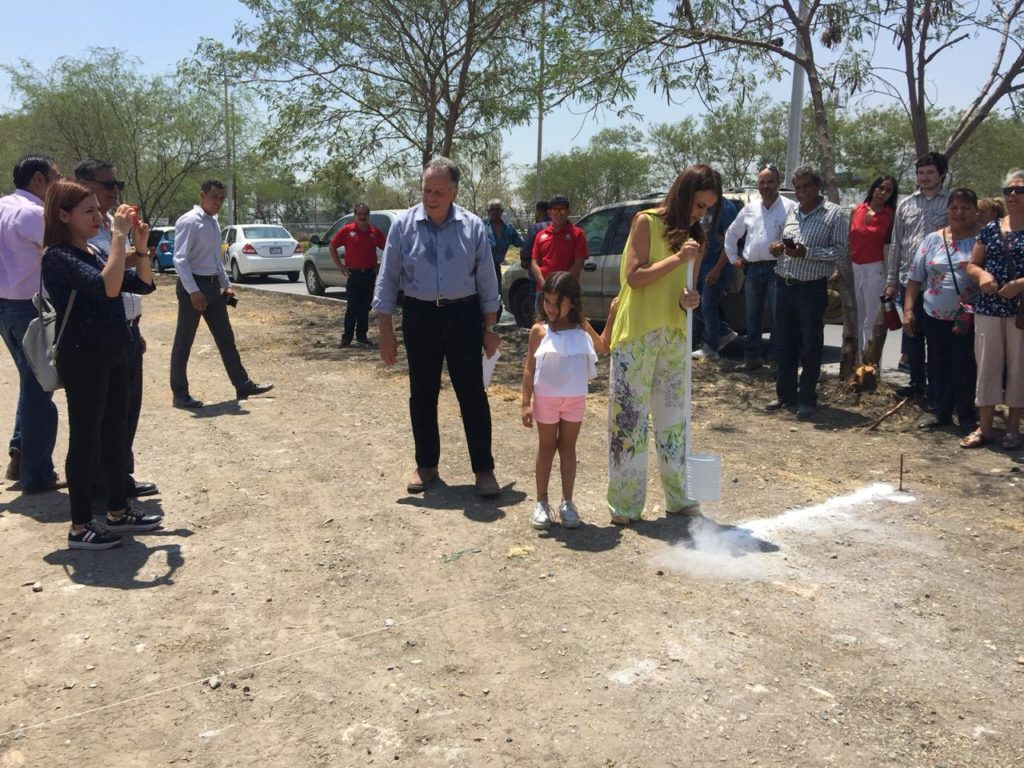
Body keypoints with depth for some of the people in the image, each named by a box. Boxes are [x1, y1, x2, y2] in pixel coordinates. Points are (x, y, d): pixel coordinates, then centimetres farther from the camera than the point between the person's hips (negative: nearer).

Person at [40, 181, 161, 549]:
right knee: (85, 440, -1)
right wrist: (119, 236, -25)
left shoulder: (94, 253, 11)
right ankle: (80, 527, 10)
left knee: (115, 435, 14)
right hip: (83, 358, -8)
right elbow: (108, 287, -29)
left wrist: (141, 245, -2)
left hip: (114, 355, 8)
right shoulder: (58, 256, -14)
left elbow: (144, 284, 10)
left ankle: (118, 512, 26)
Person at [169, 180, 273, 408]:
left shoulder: (213, 222, 13)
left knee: (226, 338, 12)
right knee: (184, 343, 2)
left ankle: (243, 385, 19)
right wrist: (193, 291, -25)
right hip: (193, 286, -8)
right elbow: (180, 260, -20)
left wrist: (226, 285, 18)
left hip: (212, 285, 8)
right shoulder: (189, 221, -13)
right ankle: (180, 395, 10)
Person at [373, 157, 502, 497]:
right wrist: (386, 331, -3)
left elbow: (487, 280, 4)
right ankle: (426, 465, 24)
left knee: (472, 394, 0)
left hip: (463, 316, -1)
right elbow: (388, 279, 1)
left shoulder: (473, 226, -1)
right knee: (422, 395, 9)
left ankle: (484, 469, 9)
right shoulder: (404, 225, -1)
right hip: (419, 316, 1)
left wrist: (490, 327, 2)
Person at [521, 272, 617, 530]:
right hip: (546, 398, -2)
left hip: (575, 398, 2)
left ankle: (567, 503, 20)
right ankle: (542, 502, 19)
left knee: (568, 448, 11)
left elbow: (603, 347, 19)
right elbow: (529, 368, -5)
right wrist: (526, 403, -10)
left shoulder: (582, 328, 0)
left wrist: (612, 316, 10)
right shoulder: (540, 330, -8)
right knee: (546, 448, 9)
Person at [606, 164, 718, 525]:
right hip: (636, 335, -6)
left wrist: (689, 298, -8)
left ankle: (679, 497, 22)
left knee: (673, 417, 11)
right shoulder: (647, 222, -5)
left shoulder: (693, 236, 13)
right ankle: (625, 504, 5)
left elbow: (684, 285, 14)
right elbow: (634, 277, -12)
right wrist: (676, 258, -19)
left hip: (674, 335, 6)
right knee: (629, 417, -2)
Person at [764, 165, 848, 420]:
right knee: (785, 343, 12)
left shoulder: (834, 214, -3)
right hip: (783, 286, 6)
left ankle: (807, 399, 11)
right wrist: (777, 248, -1)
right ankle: (786, 394, 23)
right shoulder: (791, 212, 14)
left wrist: (806, 252, -21)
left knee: (810, 346, 2)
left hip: (812, 289, -6)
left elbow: (841, 249, -11)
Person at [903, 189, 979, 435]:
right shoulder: (933, 239, 6)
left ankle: (966, 417, 16)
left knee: (964, 368, 1)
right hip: (935, 316, 4)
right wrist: (908, 309, 1)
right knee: (938, 367, 12)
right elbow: (915, 278, 7)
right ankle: (942, 412, 27)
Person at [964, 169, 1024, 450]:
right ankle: (984, 427, 14)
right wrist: (982, 274, -9)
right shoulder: (990, 229, 8)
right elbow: (971, 265, 13)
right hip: (988, 309, 3)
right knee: (987, 366, 5)